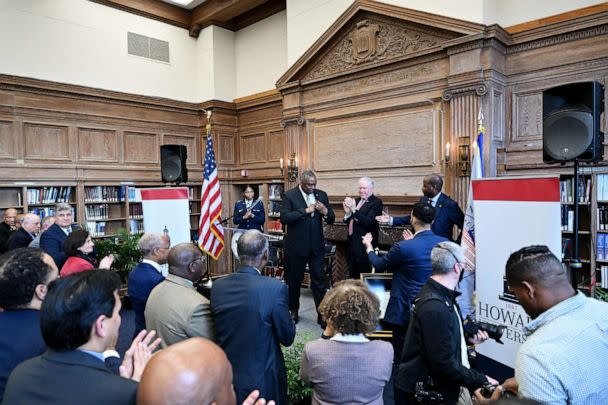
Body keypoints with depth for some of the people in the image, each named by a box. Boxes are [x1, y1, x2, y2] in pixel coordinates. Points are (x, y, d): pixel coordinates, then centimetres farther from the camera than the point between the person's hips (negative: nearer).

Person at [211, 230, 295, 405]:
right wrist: (290, 320, 4)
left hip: (226, 377, 4)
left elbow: (217, 331, 3)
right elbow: (287, 338, -14)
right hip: (263, 380, -3)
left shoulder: (217, 286, -10)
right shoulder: (275, 288, -24)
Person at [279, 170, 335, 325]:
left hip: (316, 246, 2)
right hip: (296, 246, -2)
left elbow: (331, 219, 6)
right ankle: (293, 310, 33)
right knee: (294, 280, 13)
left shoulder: (321, 195, 4)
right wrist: (305, 211, -22)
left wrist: (325, 212, -16)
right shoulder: (289, 195, -7)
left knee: (318, 281, 4)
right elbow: (284, 217, -19)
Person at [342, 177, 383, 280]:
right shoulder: (357, 201, 13)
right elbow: (349, 222, 14)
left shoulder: (376, 202, -8)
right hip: (352, 244, 7)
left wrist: (354, 210, -25)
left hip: (364, 246, -7)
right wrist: (347, 212, -6)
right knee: (353, 277, 13)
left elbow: (369, 222, -21)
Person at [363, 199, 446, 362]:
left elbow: (379, 265, -5)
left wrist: (368, 246, 13)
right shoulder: (445, 243, -6)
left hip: (406, 311, -5)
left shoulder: (403, 247, -22)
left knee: (402, 358, 11)